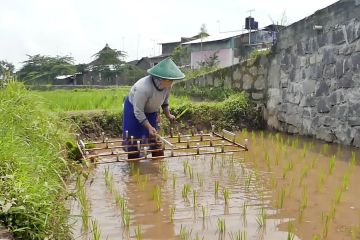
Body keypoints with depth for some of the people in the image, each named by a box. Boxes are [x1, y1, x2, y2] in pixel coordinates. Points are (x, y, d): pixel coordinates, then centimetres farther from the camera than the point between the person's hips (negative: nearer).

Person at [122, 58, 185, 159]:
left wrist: (168, 115, -8)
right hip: (133, 109, -5)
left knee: (155, 138, 5)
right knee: (133, 140, -2)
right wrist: (149, 127, -35)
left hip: (151, 110, 6)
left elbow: (165, 100, 2)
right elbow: (138, 111, -32)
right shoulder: (143, 88, -41)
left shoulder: (168, 85, -21)